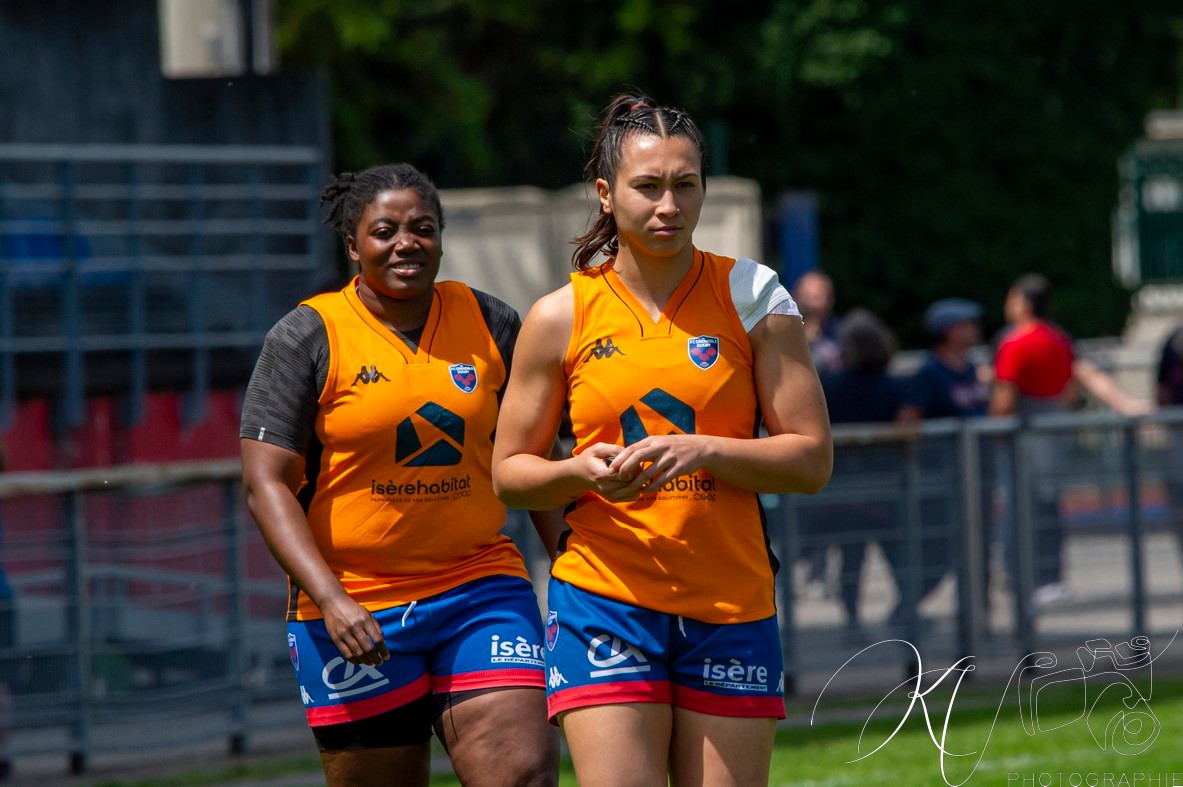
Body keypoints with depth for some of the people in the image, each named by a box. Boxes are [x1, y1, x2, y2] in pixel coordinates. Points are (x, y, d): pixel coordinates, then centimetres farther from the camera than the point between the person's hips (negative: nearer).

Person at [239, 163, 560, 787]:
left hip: (482, 591, 2)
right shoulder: (306, 338, -2)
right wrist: (330, 600, -20)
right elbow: (266, 483, -8)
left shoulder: (491, 325, 8)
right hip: (354, 609, -2)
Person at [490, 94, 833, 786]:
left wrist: (704, 450, -17)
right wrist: (581, 471, -12)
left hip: (732, 605, 1)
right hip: (604, 596, -1)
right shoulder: (560, 318, 2)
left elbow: (813, 459, -1)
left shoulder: (752, 297, 2)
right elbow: (510, 471, 10)